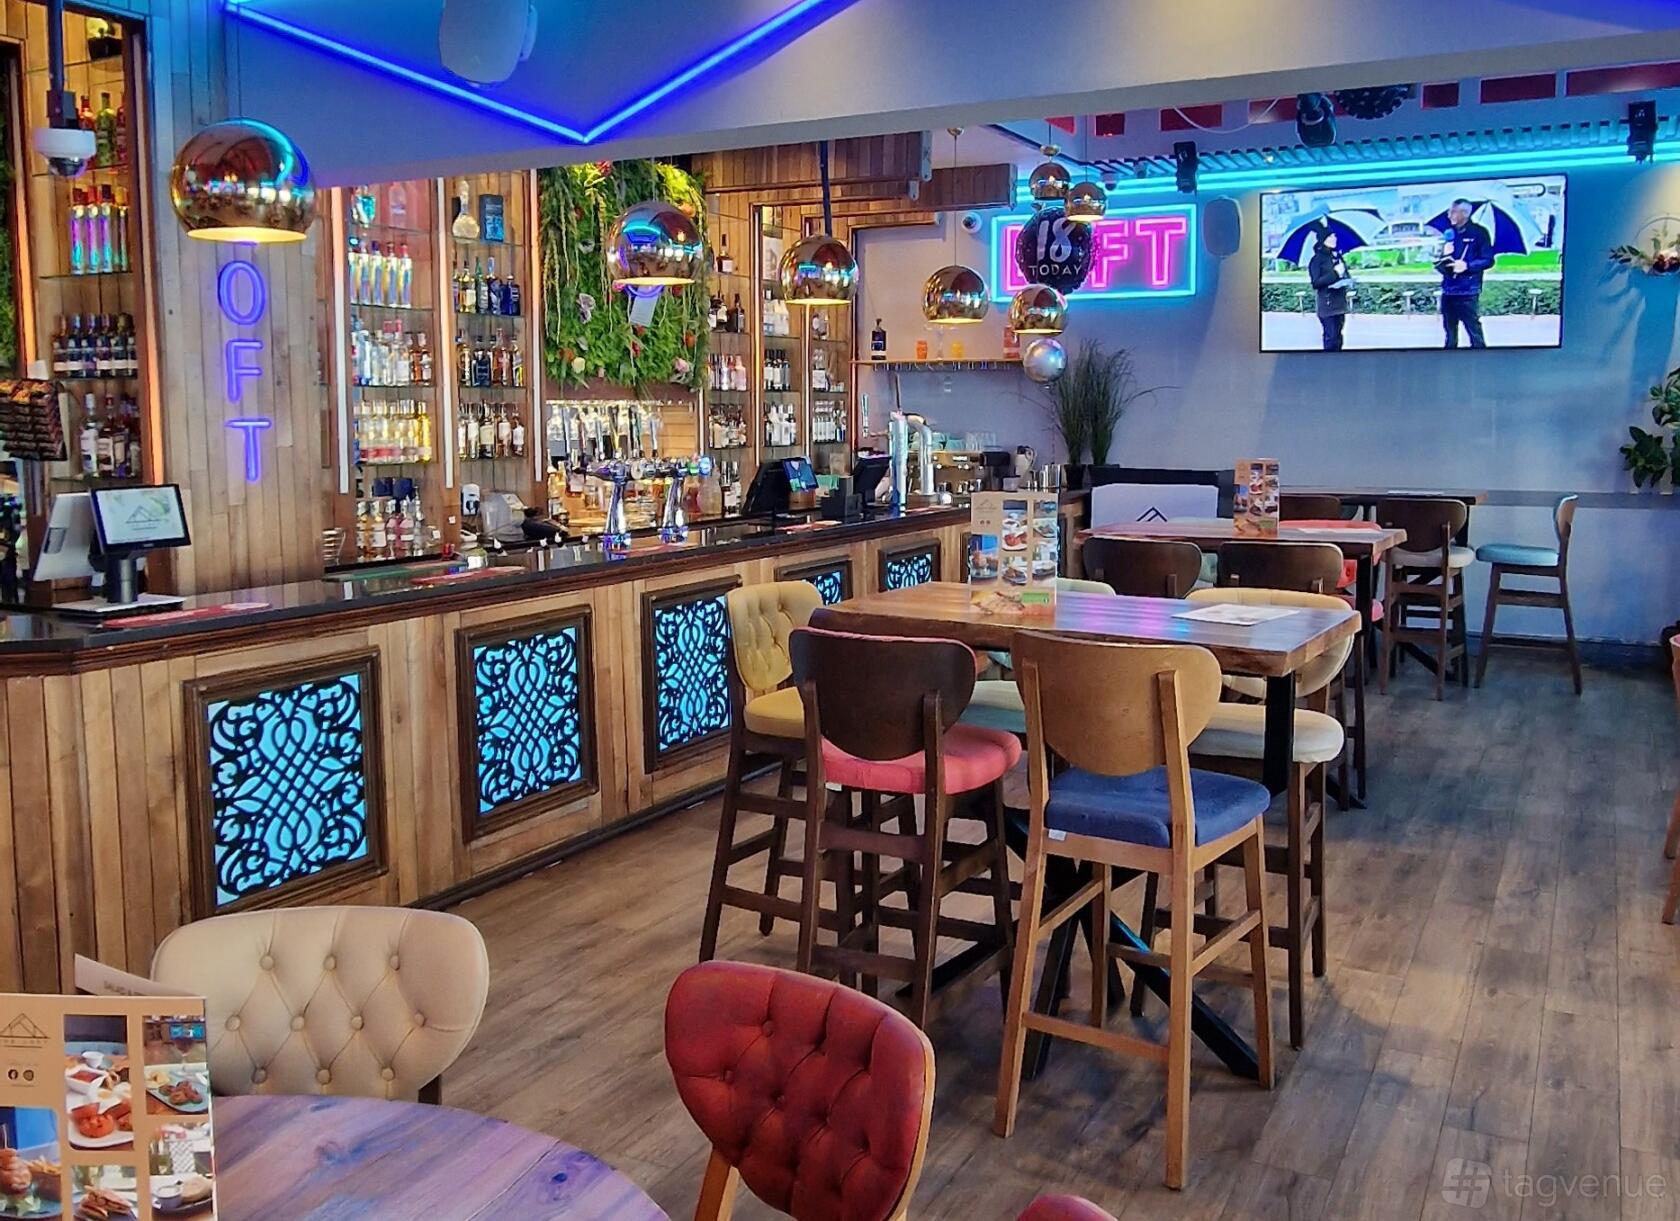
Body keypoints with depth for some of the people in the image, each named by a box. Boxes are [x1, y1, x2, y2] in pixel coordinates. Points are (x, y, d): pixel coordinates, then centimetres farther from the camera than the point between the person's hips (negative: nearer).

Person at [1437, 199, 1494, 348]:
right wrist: (1444, 258, -9)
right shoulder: (1449, 234, 11)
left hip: (1468, 293, -5)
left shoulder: (1478, 233, -3)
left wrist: (1466, 265, -18)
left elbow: (1488, 260, -5)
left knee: (1475, 334, -5)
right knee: (1450, 338, 13)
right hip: (1448, 292, 5)